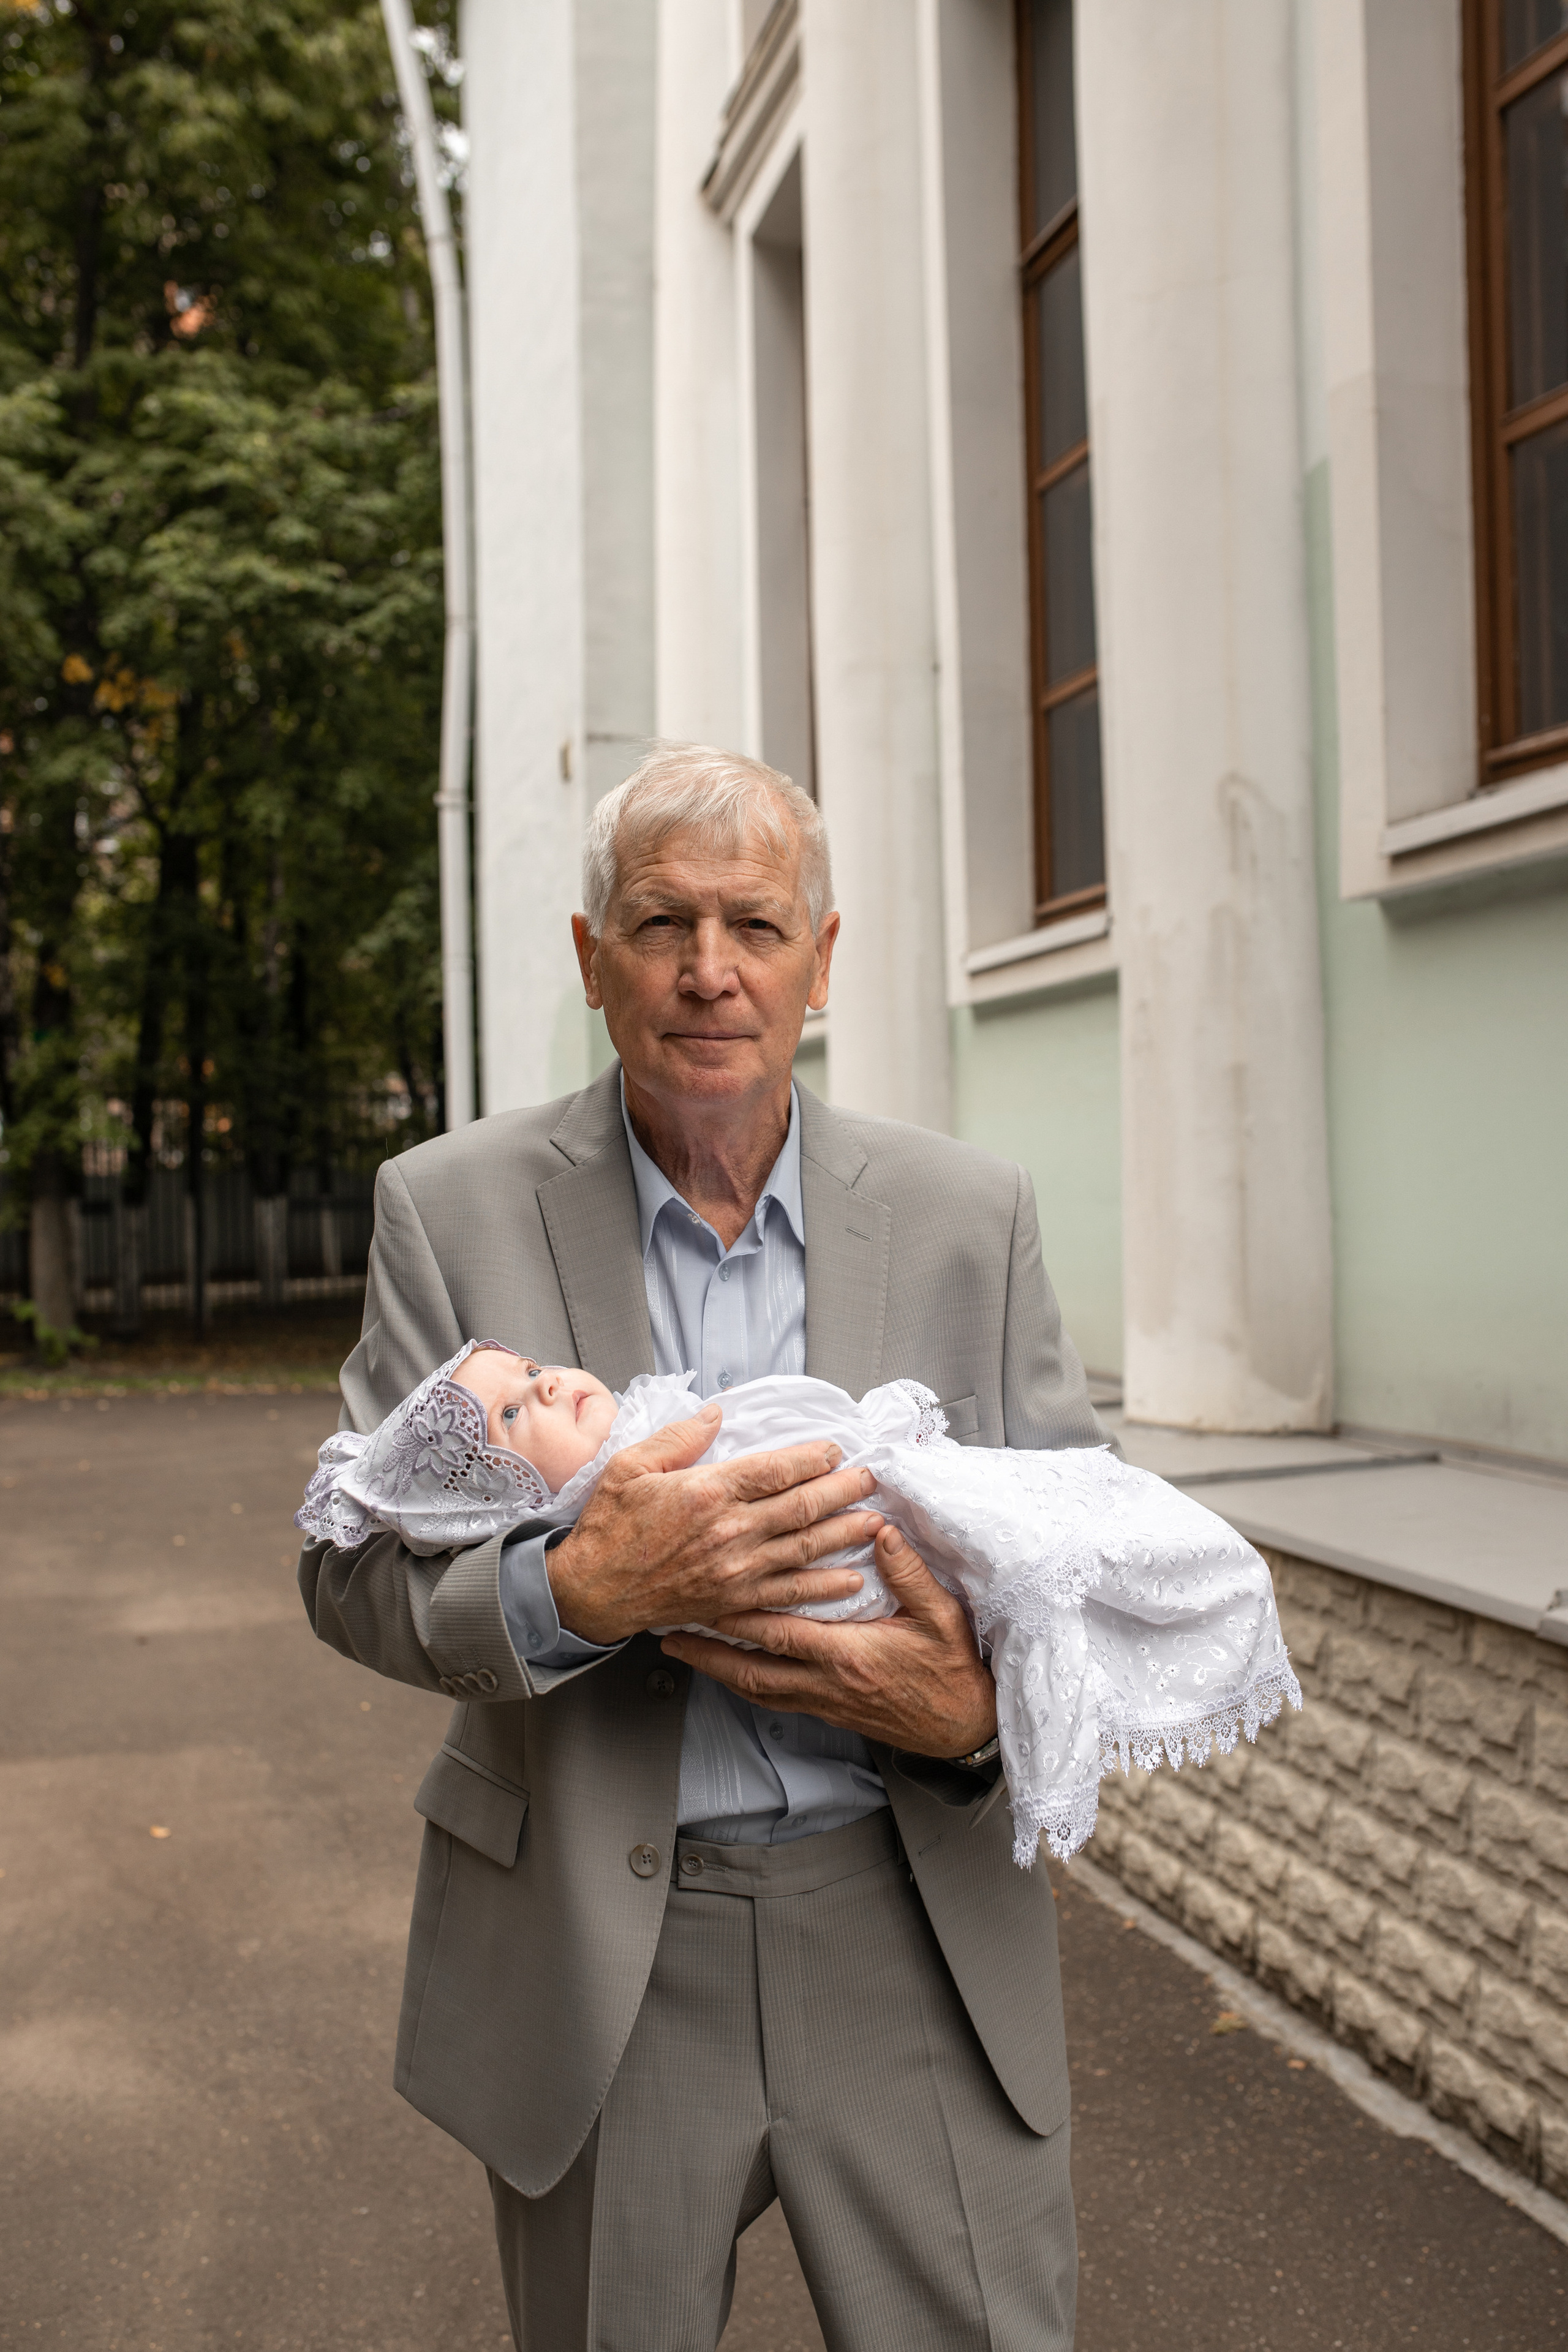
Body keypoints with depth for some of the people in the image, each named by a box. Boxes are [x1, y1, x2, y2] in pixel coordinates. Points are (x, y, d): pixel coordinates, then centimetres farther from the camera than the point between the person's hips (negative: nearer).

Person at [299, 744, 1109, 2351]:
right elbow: (353, 1570, -5)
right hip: (593, 1951, 0)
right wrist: (575, 1591, -26)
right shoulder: (453, 1209, -5)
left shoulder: (970, 1217, -2)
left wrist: (981, 1712, -18)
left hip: (920, 1929, 1)